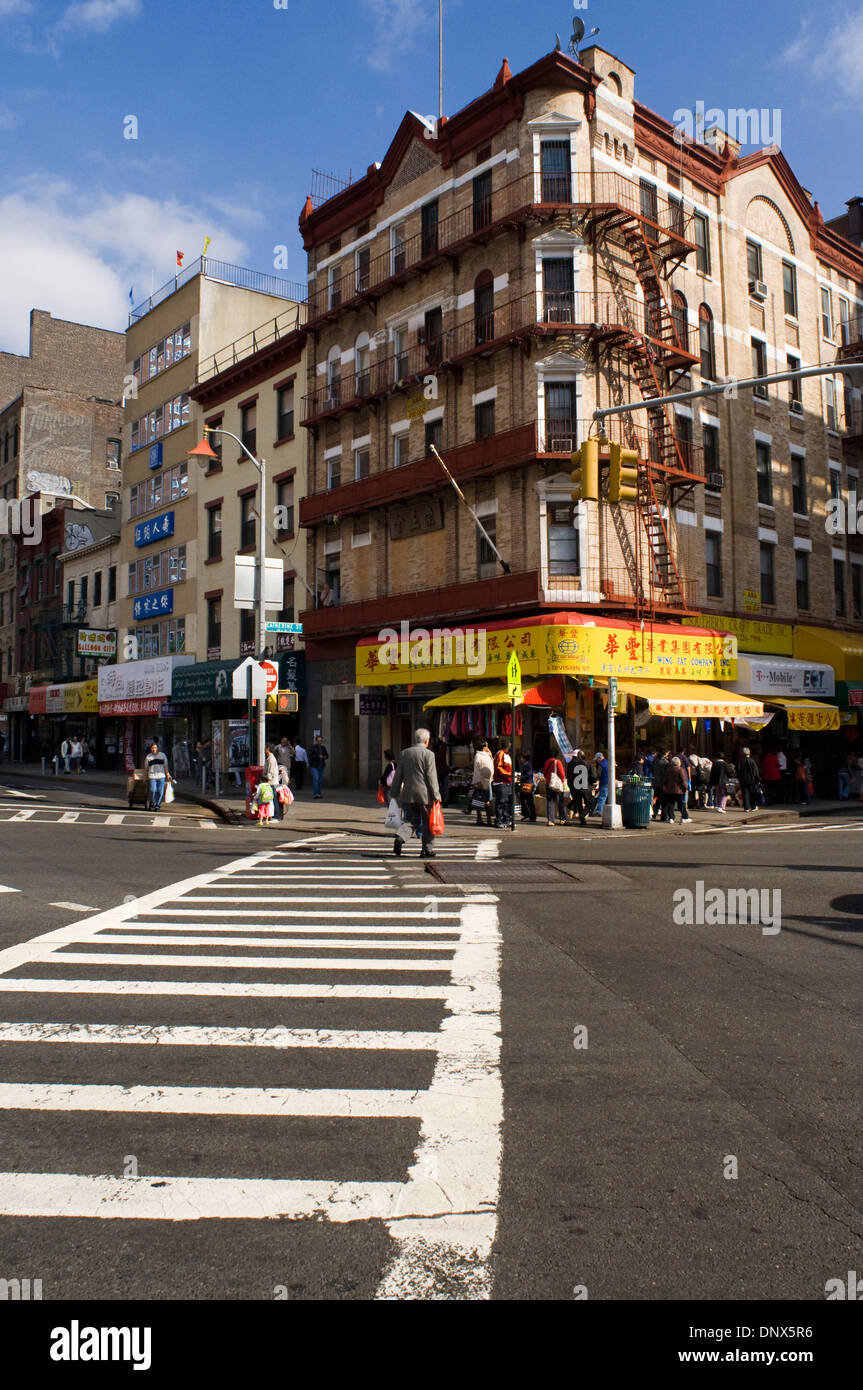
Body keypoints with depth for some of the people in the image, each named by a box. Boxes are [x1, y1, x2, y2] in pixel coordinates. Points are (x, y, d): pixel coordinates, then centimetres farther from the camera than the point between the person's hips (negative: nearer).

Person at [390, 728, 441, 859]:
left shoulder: (405, 753, 7)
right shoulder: (428, 754, -8)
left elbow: (398, 775, 9)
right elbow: (431, 777, -11)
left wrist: (395, 793, 17)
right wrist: (436, 795, -7)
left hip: (408, 794, 4)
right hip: (424, 794, -4)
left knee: (411, 820, 11)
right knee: (427, 822, 8)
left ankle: (400, 838, -15)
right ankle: (426, 849, 10)